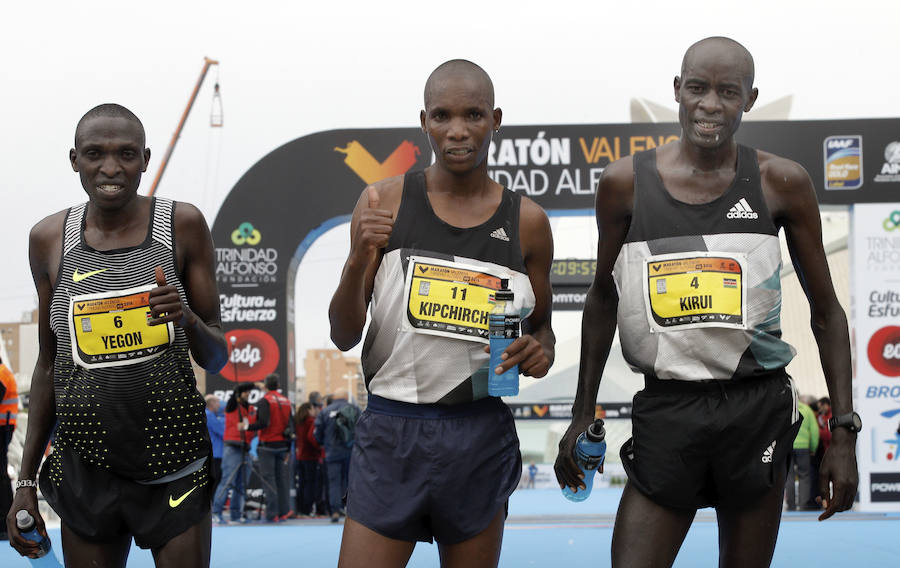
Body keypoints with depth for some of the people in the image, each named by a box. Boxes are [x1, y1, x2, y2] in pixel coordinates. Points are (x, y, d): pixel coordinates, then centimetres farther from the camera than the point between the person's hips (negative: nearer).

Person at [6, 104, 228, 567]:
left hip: (172, 462, -1)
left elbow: (216, 359, 3)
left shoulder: (183, 225, -2)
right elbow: (48, 364, 11)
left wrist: (188, 320, -19)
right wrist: (25, 480, 11)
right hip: (85, 468, 1)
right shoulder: (49, 239, 2)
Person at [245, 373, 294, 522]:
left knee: (268, 479, -2)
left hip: (268, 444, -5)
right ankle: (284, 512, 9)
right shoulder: (286, 401, 10)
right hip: (283, 446, 5)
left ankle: (272, 514, -5)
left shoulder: (264, 401, -9)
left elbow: (263, 423, -20)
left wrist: (247, 427, -11)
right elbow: (291, 423, 10)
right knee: (282, 479, 9)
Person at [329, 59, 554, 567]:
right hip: (392, 430, -1)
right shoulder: (386, 202, 0)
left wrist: (541, 352, -8)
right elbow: (344, 336, 0)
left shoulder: (526, 221, 3)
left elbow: (541, 325, 16)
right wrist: (358, 261, -18)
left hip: (481, 434, 2)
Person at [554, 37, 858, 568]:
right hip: (666, 410, 0)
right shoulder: (626, 182, 1)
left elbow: (827, 312, 5)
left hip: (757, 410, 0)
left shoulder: (782, 182, -1)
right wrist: (583, 415, 14)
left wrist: (844, 431, 0)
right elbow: (603, 298, 14)